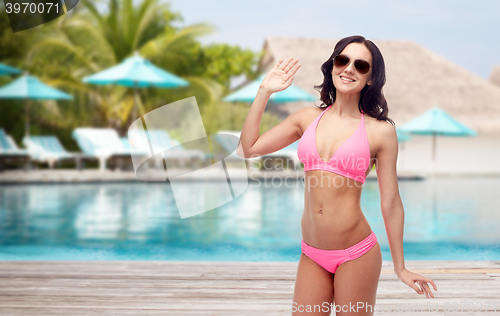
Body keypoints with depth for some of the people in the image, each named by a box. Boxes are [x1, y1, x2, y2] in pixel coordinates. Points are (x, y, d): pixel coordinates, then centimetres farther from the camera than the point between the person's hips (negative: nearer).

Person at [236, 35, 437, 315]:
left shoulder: (381, 131, -4)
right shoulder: (308, 118, 7)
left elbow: (390, 203, -1)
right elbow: (248, 147, 5)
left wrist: (400, 268, 4)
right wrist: (265, 92, 5)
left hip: (356, 255, -3)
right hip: (312, 255, 4)